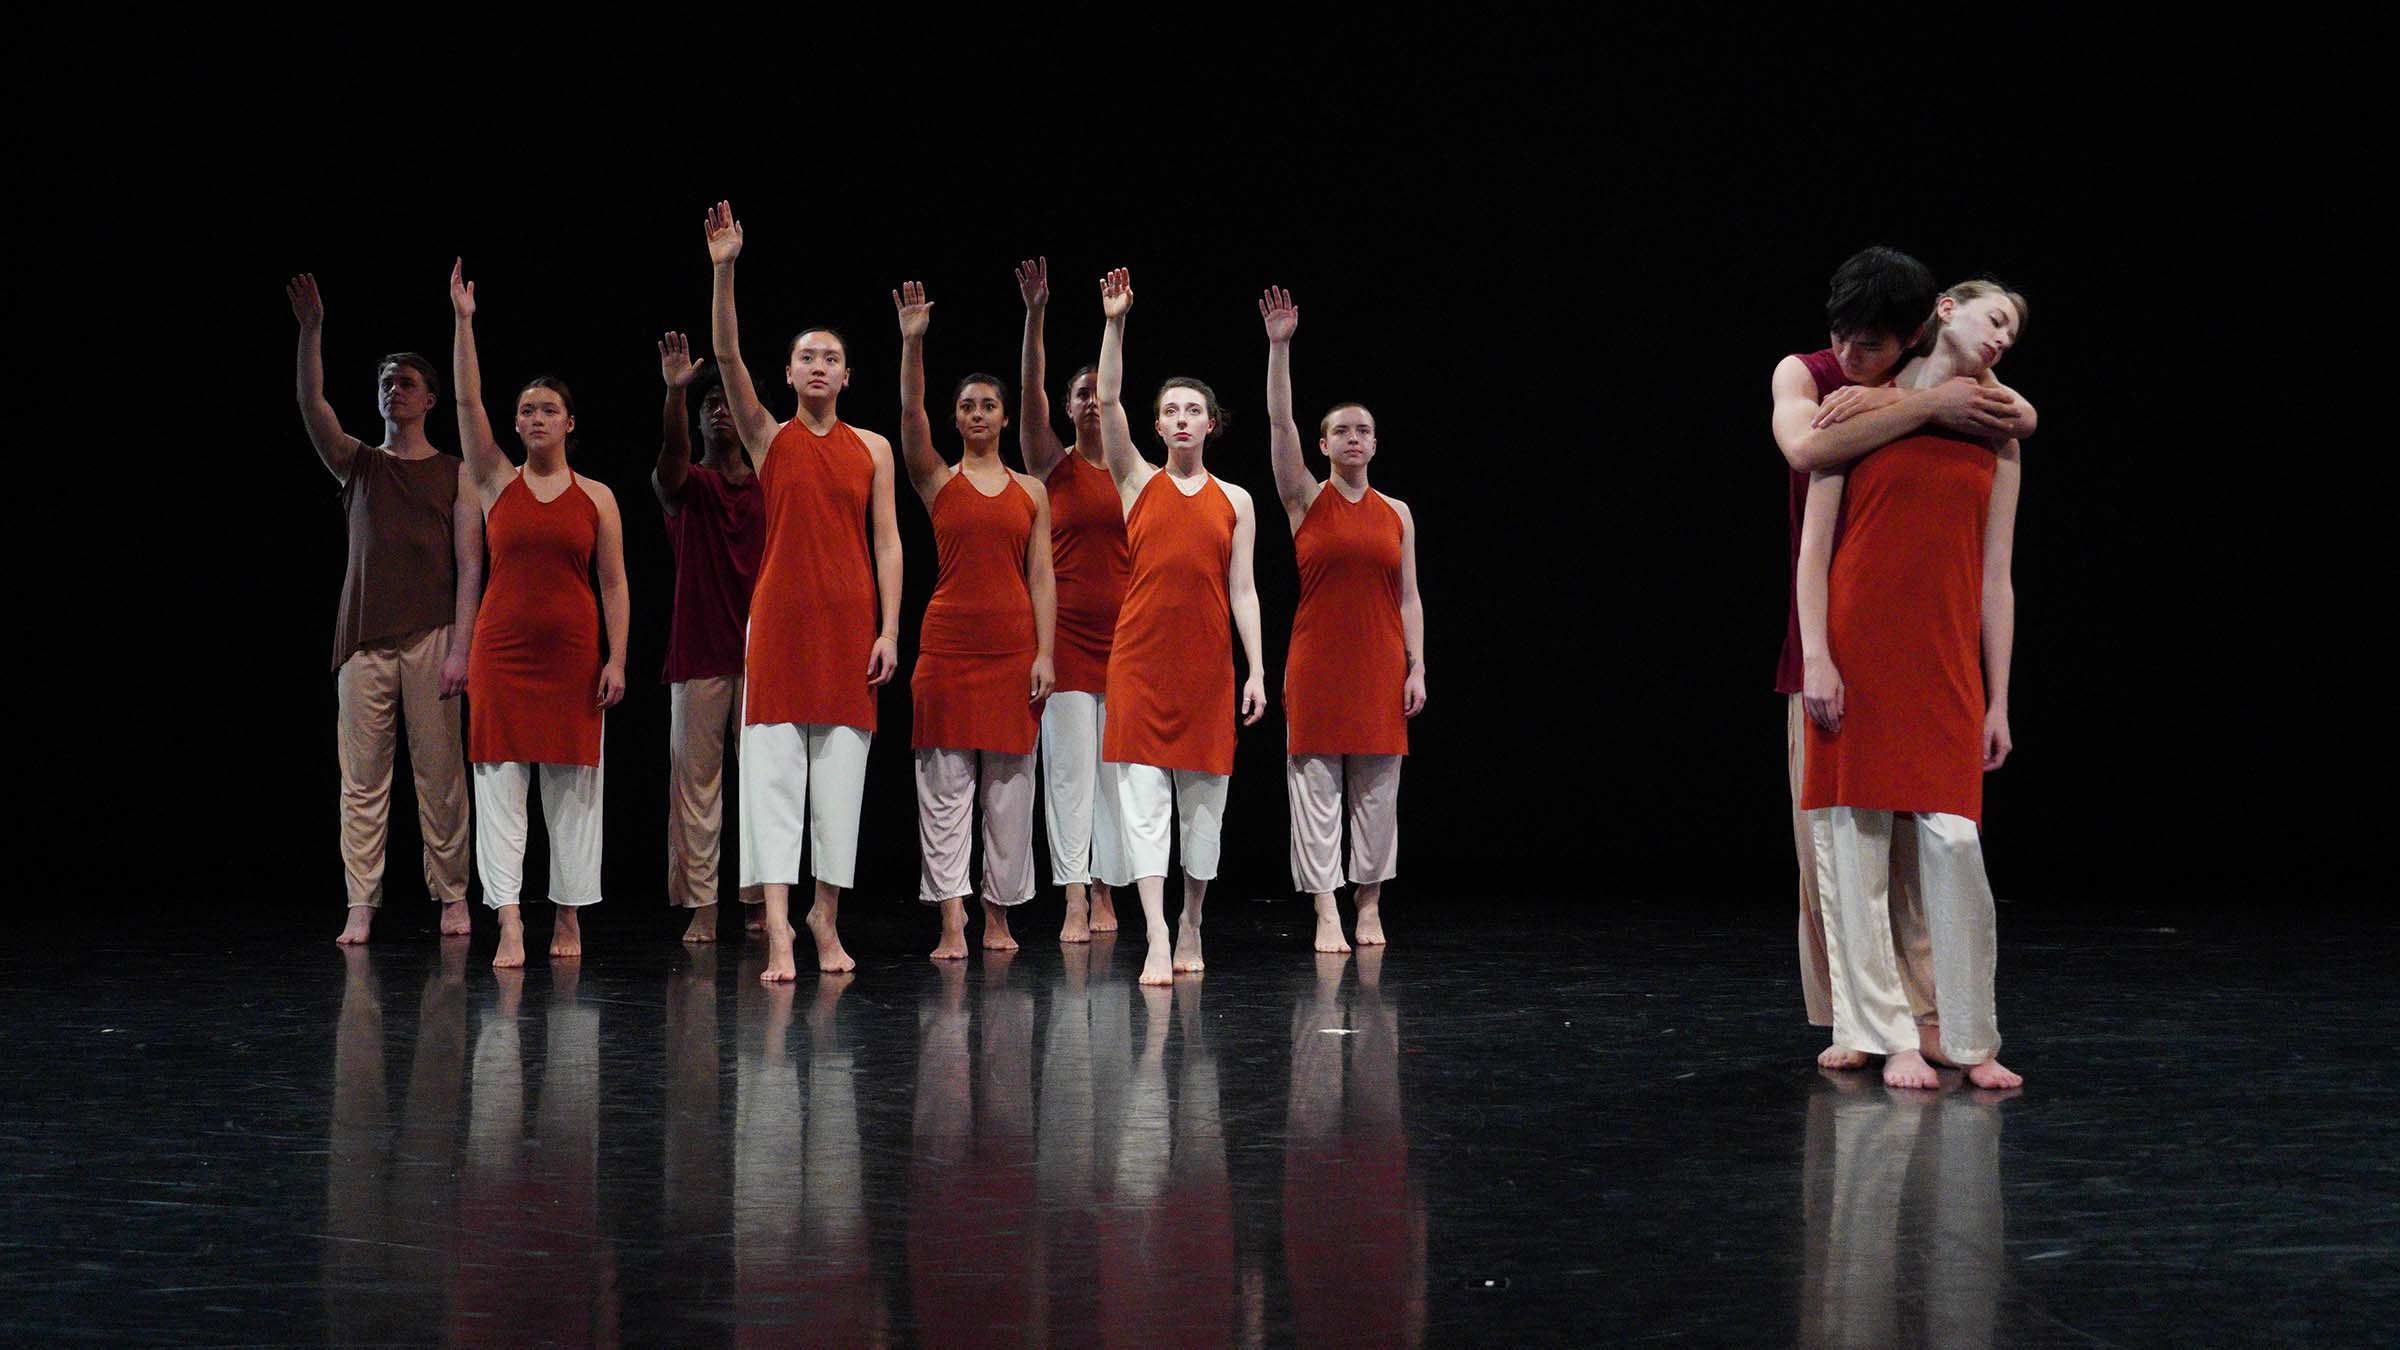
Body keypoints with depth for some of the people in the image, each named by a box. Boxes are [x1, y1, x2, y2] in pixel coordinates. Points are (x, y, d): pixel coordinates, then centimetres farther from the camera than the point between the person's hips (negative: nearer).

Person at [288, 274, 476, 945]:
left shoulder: (455, 474, 8)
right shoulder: (359, 465, 14)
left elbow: (469, 567, 2)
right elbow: (311, 407, -3)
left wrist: (460, 649, -8)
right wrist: (310, 331, -15)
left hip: (431, 638, -2)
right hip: (365, 639, 2)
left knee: (440, 776, -2)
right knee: (362, 779, -2)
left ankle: (451, 896, 5)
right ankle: (361, 907, -1)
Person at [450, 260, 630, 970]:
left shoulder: (596, 496, 6)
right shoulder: (496, 483, 6)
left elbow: (614, 584, 4)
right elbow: (468, 401, -3)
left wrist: (617, 658, -4)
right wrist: (463, 320, -10)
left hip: (571, 654, 0)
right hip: (502, 650, 0)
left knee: (572, 786, 4)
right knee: (500, 783, -6)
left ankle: (569, 918, 13)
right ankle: (510, 925, -9)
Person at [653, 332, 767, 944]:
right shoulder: (688, 486, 6)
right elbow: (671, 459, -18)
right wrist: (675, 391, -35)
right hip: (699, 652, -1)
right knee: (695, 775, -2)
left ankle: (762, 901, 6)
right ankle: (701, 906, 0)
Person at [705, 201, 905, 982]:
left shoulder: (873, 449, 9)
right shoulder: (769, 438, 5)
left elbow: (887, 542, 6)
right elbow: (727, 356, -7)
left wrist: (889, 630, -2)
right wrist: (724, 273, -18)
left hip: (850, 621, 1)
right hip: (779, 617, -1)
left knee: (841, 768, 5)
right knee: (773, 765, -7)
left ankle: (827, 917, 17)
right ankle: (778, 927, -11)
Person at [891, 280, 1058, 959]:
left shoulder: (1031, 491, 10)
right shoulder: (937, 481, 5)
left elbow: (1041, 576, 6)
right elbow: (911, 414, -10)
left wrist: (1045, 653, -2)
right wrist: (912, 341, -21)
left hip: (1013, 644, 1)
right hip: (948, 641, -1)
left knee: (1009, 786, 4)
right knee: (945, 784, -4)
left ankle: (998, 917, 13)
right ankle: (952, 924, -5)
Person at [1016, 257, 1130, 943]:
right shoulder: (1054, 465, 2)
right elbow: (1030, 389, -11)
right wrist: (1035, 315, -23)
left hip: (1123, 630, 2)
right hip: (1066, 628, -2)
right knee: (1069, 763, -6)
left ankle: (1105, 893, 12)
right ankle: (1075, 902, -6)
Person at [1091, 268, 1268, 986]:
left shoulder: (1236, 501, 9)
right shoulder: (1138, 482, 6)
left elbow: (1242, 590, 6)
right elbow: (1107, 400, -5)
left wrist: (1256, 670, 0)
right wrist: (1114, 323, -12)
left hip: (1207, 661, 1)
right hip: (1140, 656, -1)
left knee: (1202, 798, 7)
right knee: (1142, 797, -10)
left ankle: (1191, 927, 23)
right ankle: (1157, 940, -14)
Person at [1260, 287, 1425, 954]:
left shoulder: (1397, 513, 9)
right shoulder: (1306, 500, 2)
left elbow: (1409, 597, 9)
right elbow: (1280, 422, -9)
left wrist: (1417, 668, 1)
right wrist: (1279, 347, -18)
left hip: (1380, 666, 2)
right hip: (1316, 662, -2)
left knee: (1377, 790, 6)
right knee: (1316, 786, -3)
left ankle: (1369, 906, 16)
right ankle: (1327, 914, -1)